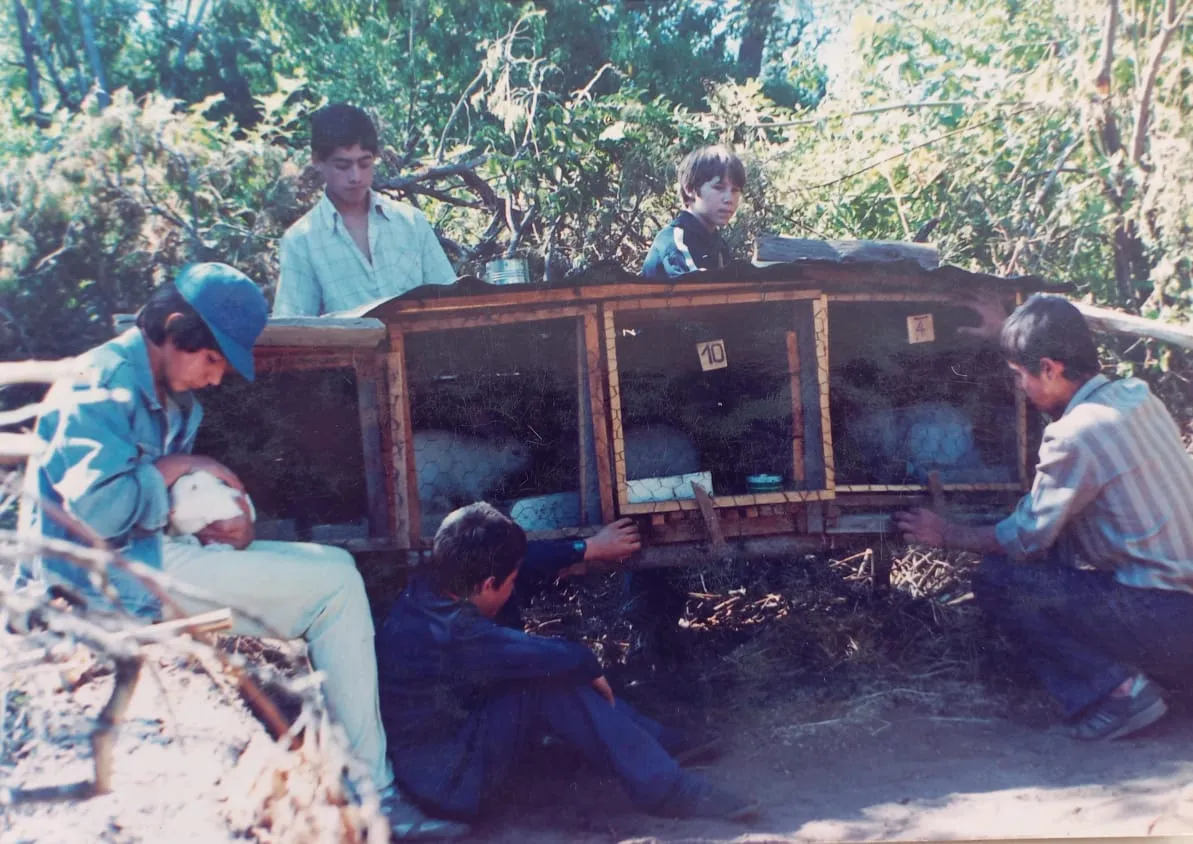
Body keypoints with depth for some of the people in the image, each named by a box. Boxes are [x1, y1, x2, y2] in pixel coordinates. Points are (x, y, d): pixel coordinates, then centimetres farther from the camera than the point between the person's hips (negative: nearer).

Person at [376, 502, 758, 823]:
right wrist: (593, 667, -3)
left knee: (561, 672, 7)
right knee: (553, 683, -21)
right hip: (448, 778, -10)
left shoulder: (427, 591, -5)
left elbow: (500, 562, 9)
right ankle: (665, 787, -14)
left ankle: (664, 744, 15)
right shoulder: (453, 635, -32)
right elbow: (560, 656, -26)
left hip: (440, 738, 10)